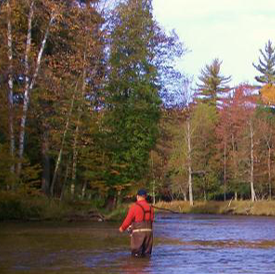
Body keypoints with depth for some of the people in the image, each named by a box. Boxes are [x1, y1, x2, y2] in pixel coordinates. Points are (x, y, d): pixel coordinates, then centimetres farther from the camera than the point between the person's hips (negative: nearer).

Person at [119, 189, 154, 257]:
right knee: (146, 253, 13)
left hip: (138, 232, -5)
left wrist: (122, 228, 13)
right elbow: (151, 220, 13)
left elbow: (128, 219, -7)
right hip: (148, 231, 5)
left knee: (136, 254, 2)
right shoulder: (150, 207, 7)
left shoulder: (135, 207, -10)